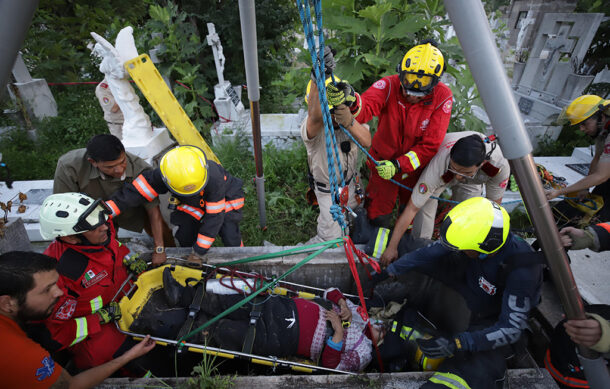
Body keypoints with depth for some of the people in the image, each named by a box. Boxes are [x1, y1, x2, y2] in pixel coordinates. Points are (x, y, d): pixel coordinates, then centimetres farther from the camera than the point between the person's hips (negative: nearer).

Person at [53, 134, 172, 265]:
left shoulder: (141, 169, -37)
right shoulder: (68, 166, -35)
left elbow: (153, 209, -28)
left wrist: (159, 250, -25)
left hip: (132, 207, 0)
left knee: (163, 233, -1)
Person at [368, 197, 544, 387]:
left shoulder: (521, 271, -32)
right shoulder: (473, 232, -20)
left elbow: (511, 329, -29)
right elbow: (430, 252, -10)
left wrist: (457, 343, -39)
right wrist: (388, 272, -10)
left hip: (489, 322, -4)